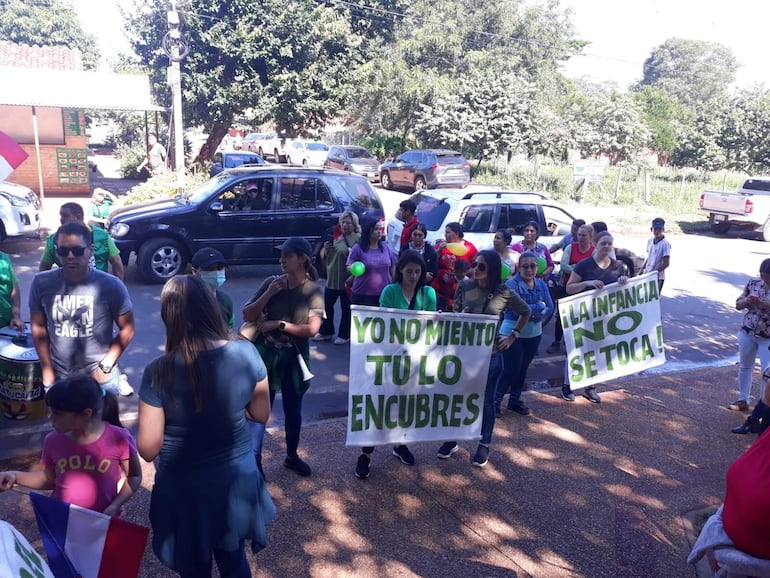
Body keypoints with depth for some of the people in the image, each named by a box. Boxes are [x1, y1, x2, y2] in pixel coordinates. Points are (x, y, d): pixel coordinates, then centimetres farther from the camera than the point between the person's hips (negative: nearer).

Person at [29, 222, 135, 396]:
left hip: (100, 378, -2)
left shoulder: (111, 286, -16)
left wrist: (106, 366, -12)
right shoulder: (42, 284, -9)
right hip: (58, 378, 3)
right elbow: (38, 327, 3)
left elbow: (127, 329, -7)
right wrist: (47, 370, 2)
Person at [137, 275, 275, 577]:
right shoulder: (246, 353, -16)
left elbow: (148, 449, -16)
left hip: (185, 490, -2)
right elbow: (261, 415, -2)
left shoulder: (159, 372, -23)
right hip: (237, 479, 2)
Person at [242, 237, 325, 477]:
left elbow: (312, 329, -16)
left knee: (293, 411, 17)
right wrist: (269, 293, -17)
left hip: (294, 359, 0)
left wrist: (279, 324, -16)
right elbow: (247, 315, -7)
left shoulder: (313, 290, -8)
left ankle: (292, 456, 37)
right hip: (266, 356, 0)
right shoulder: (271, 282, -5)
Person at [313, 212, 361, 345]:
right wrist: (325, 249, -6)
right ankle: (325, 332, 30)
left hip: (347, 281, -6)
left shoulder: (358, 238, -10)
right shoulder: (335, 236, 10)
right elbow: (323, 256, 14)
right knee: (327, 306, 15)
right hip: (331, 279, 6)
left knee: (346, 308, 6)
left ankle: (344, 335, 20)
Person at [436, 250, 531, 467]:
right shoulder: (464, 286, -5)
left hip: (490, 354, -1)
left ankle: (484, 445, 29)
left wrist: (513, 336, 2)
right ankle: (451, 439, 30)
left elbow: (526, 312, 7)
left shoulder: (504, 293, -9)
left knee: (486, 401, 13)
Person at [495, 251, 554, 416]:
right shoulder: (512, 284, -14)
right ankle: (496, 399, 15)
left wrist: (533, 313, -21)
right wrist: (539, 306, -15)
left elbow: (549, 307, -3)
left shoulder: (541, 284, 4)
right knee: (511, 369, -3)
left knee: (523, 368, 16)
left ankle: (515, 400, 30)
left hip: (534, 333, 6)